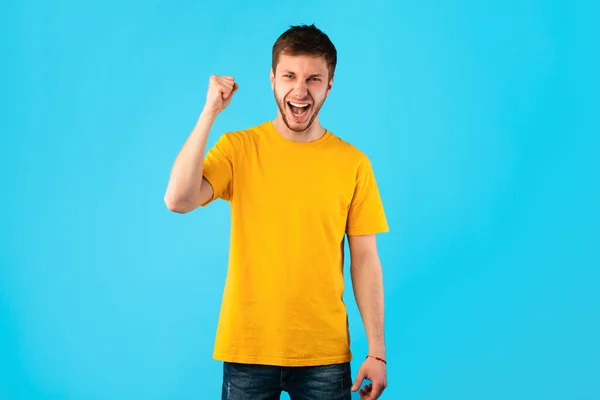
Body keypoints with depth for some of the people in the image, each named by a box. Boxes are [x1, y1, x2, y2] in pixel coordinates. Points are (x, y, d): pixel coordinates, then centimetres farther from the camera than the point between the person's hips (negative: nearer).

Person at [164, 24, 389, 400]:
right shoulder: (238, 149, -2)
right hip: (247, 349, 0)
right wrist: (210, 112, -17)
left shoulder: (353, 163, -2)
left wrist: (377, 351, -3)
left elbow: (365, 261, 0)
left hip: (325, 354, 0)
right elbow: (178, 200, -17)